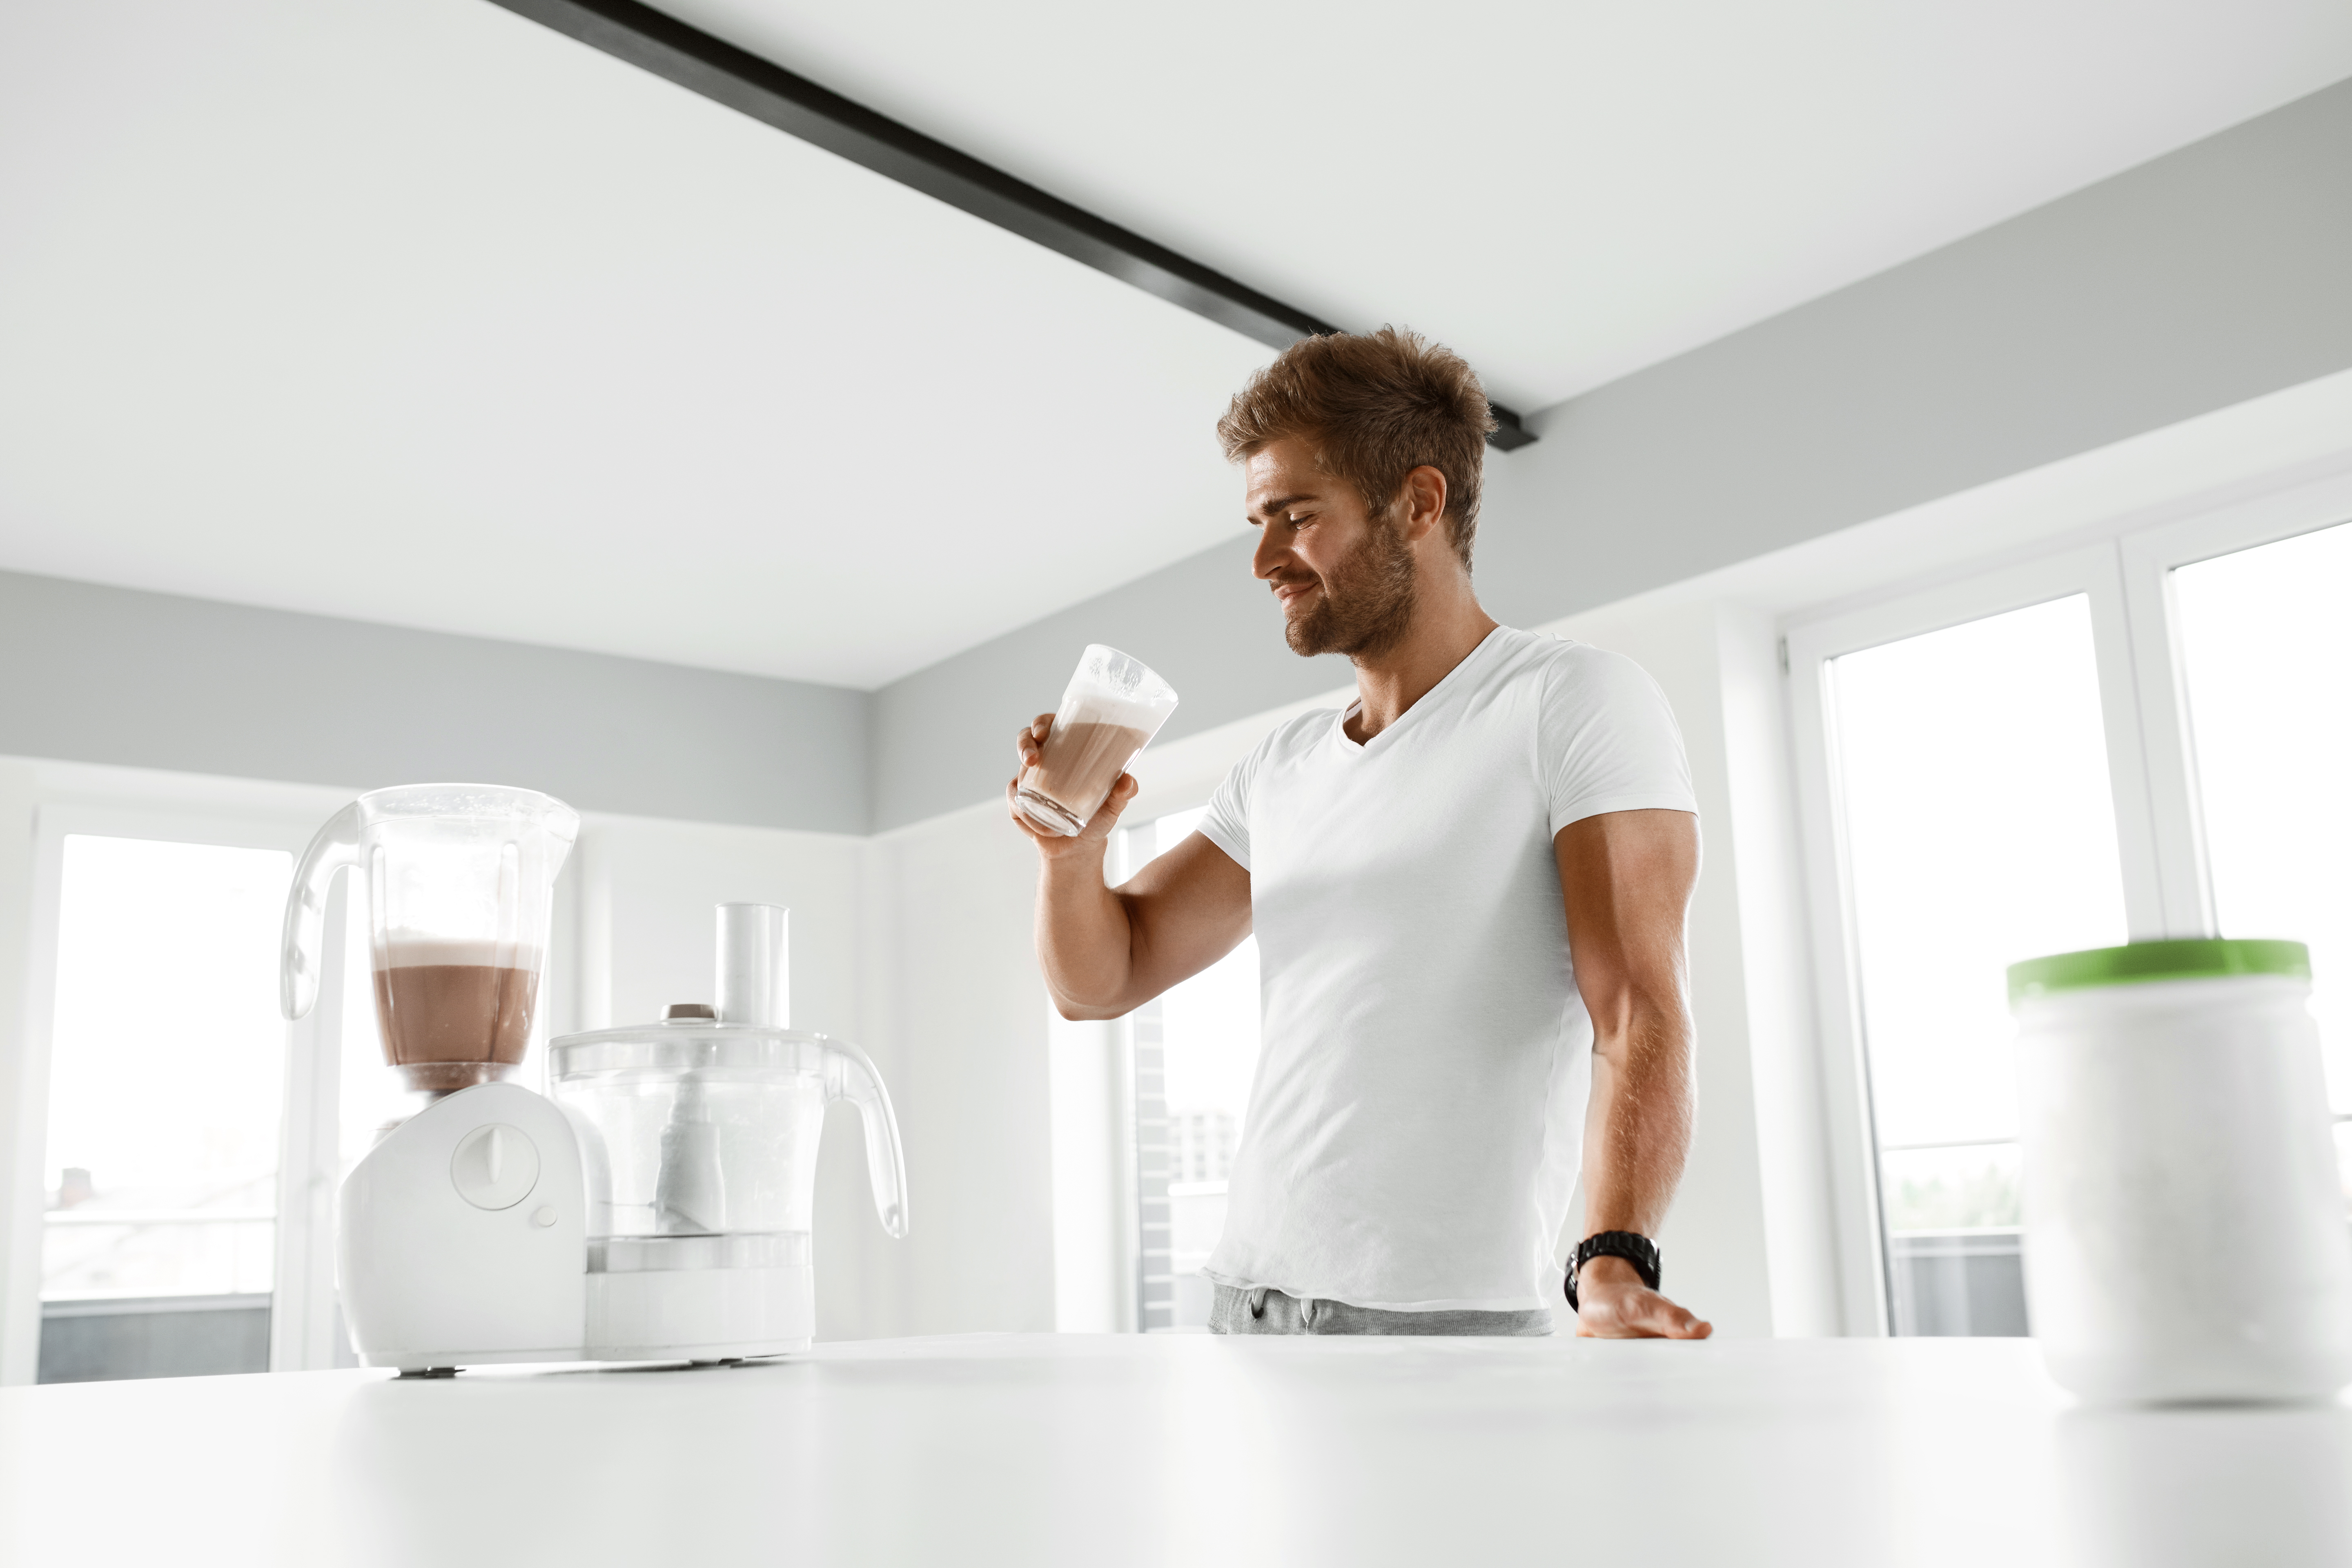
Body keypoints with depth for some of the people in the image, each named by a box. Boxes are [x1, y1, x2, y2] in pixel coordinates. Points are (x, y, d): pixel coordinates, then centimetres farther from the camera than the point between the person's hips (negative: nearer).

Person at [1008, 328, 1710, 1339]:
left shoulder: (1576, 702, -6)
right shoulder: (1281, 770, 14)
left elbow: (1637, 1009, -17)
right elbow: (1096, 981, 14)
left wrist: (1614, 1264, -31)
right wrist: (1071, 847, -6)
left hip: (1452, 1314, -6)